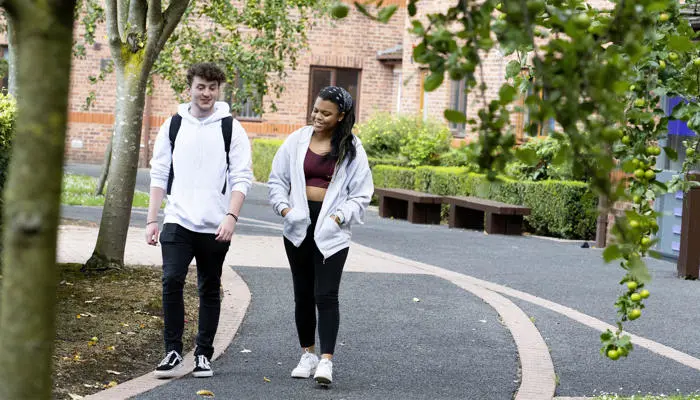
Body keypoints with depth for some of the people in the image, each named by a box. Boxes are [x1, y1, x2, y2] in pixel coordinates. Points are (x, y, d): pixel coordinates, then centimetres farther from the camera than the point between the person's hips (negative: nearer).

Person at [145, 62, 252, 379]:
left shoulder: (231, 129, 1)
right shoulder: (173, 126, 7)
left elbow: (242, 178, -2)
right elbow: (159, 174, 9)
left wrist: (231, 216, -16)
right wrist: (152, 220, 4)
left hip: (215, 226, -1)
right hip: (177, 221, 1)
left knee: (209, 290, 8)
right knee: (171, 281, -14)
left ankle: (203, 355, 18)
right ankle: (173, 352, -5)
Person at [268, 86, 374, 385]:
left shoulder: (352, 149, -2)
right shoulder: (297, 141, 2)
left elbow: (361, 195, 0)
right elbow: (277, 180, 8)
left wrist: (338, 217, -14)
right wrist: (284, 208, -9)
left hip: (331, 230, -3)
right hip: (298, 225, 3)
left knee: (325, 295, -11)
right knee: (303, 294, 12)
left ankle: (326, 361, -12)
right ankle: (307, 355, 24)